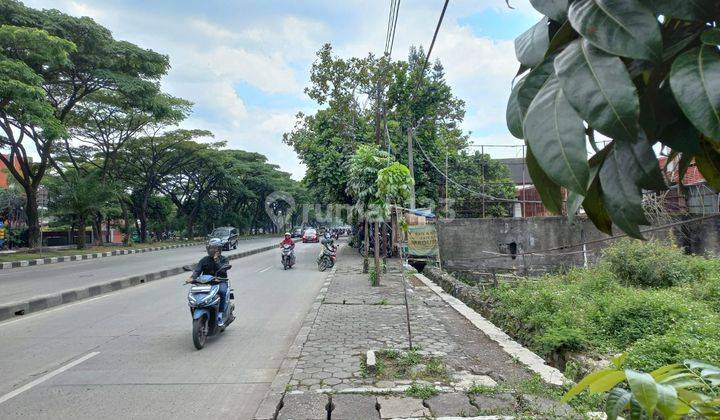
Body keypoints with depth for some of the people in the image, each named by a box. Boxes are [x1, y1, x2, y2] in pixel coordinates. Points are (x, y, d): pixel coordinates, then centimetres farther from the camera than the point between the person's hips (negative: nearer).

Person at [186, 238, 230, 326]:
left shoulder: (224, 259, 5)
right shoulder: (204, 260, 11)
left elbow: (223, 270, -12)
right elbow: (197, 270, -4)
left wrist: (216, 261, -15)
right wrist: (192, 278, -23)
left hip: (220, 282, -3)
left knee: (222, 291, -35)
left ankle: (220, 315, -30)